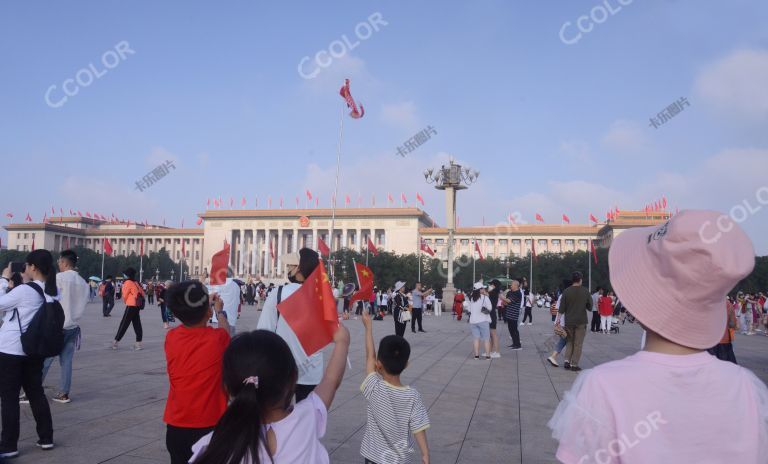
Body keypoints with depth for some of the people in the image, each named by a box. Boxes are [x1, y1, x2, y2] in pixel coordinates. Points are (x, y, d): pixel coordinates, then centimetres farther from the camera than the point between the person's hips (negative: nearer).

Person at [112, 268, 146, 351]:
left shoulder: (128, 282, -8)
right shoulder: (136, 283, 11)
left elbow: (124, 295, -3)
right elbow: (142, 293, 10)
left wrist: (126, 301, 16)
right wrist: (139, 301, 13)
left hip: (131, 306, -7)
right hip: (137, 306, 7)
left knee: (124, 324, -1)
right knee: (137, 324, 7)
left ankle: (115, 342, 4)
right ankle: (138, 343, 7)